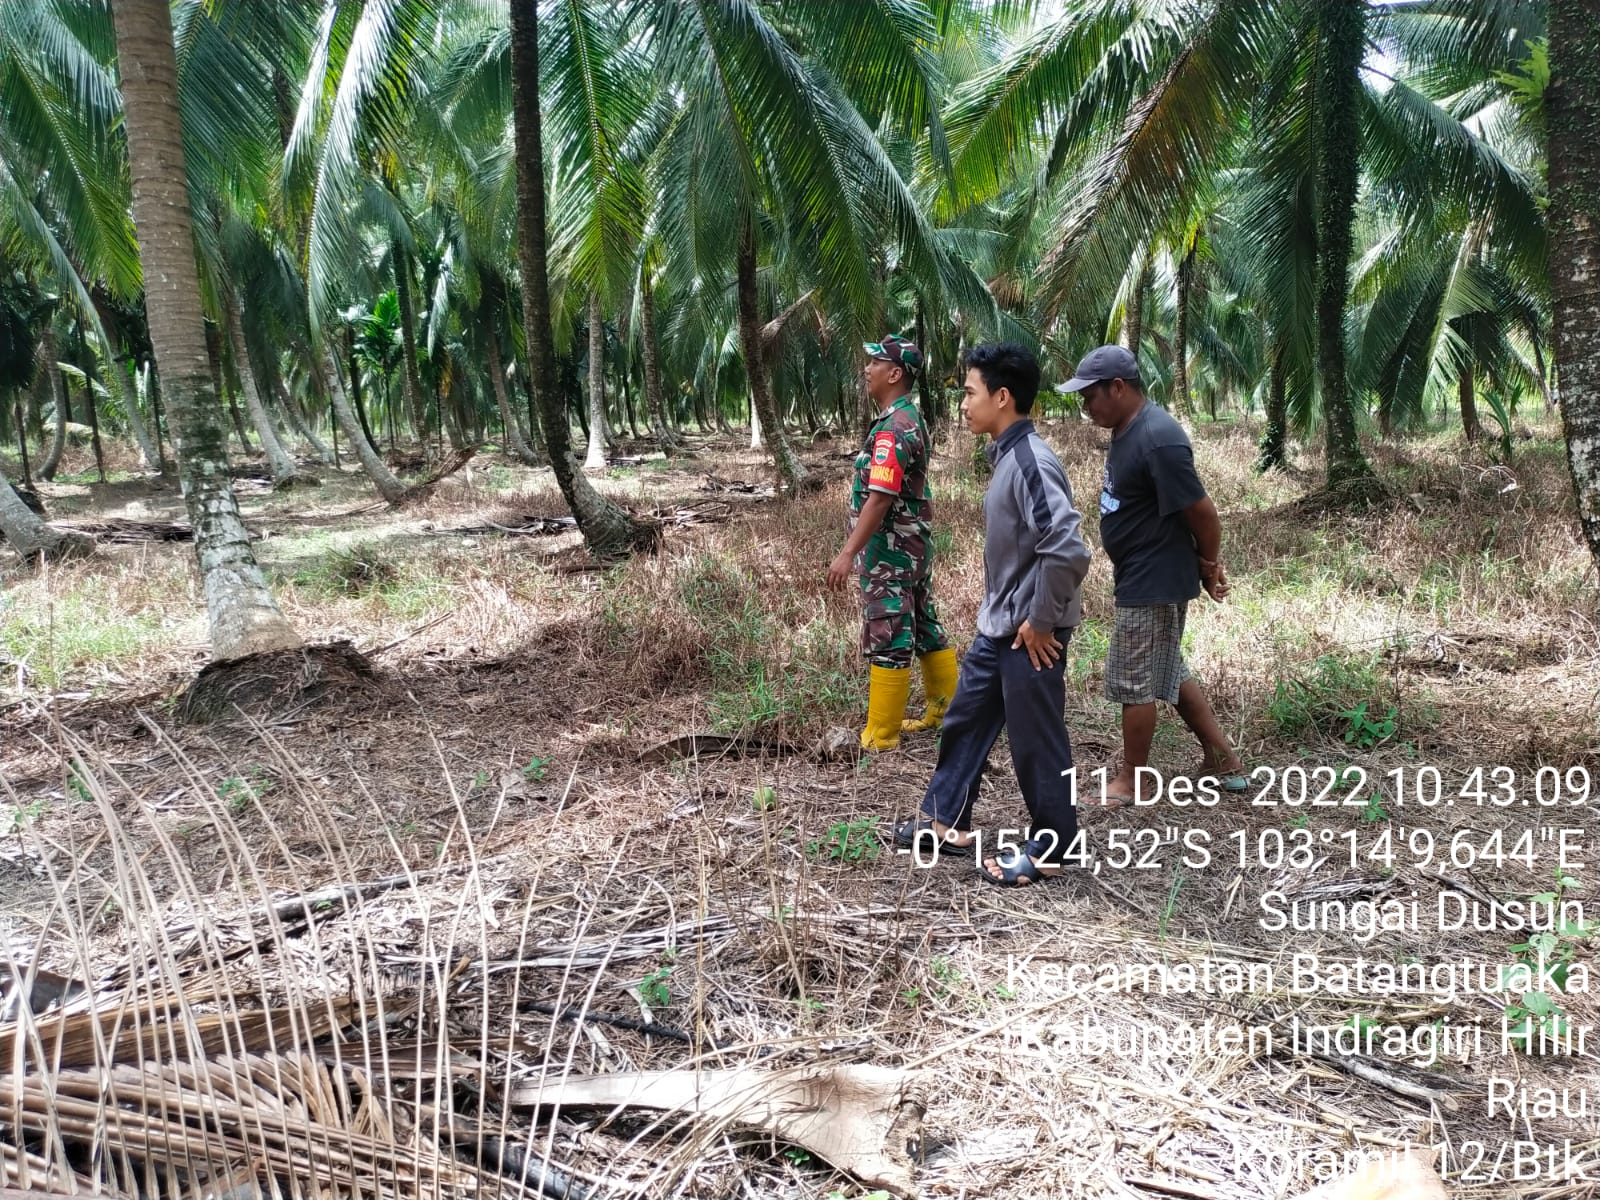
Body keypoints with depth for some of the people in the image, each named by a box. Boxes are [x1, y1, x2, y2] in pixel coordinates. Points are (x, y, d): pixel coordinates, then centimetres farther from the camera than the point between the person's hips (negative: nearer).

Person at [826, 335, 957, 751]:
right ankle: (946, 712, 26)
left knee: (888, 640, -4)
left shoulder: (893, 427, -20)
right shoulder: (910, 418, 13)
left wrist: (848, 552, -27)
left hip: (890, 549, -10)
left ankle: (880, 735, 3)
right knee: (925, 630, 16)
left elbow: (880, 497, -26)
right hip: (913, 544, 10)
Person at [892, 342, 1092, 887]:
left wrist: (1040, 621, -21)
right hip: (998, 627, 10)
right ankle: (945, 821, 33)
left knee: (1035, 742, 4)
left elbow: (1068, 549, -31)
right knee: (965, 720, 18)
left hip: (1029, 634, -10)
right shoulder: (1008, 456, 8)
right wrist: (1002, 617, 18)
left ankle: (1047, 851, 20)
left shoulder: (1031, 462, -23)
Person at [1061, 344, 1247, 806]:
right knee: (1170, 674, 20)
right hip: (1143, 577, 10)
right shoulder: (1128, 429, 6)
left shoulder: (1158, 440, -25)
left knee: (1136, 683, 3)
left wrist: (1209, 566, -6)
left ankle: (1130, 781, 19)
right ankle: (1224, 762, 31)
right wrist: (1205, 563, 15)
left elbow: (1202, 512, -21)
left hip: (1154, 583, -10)